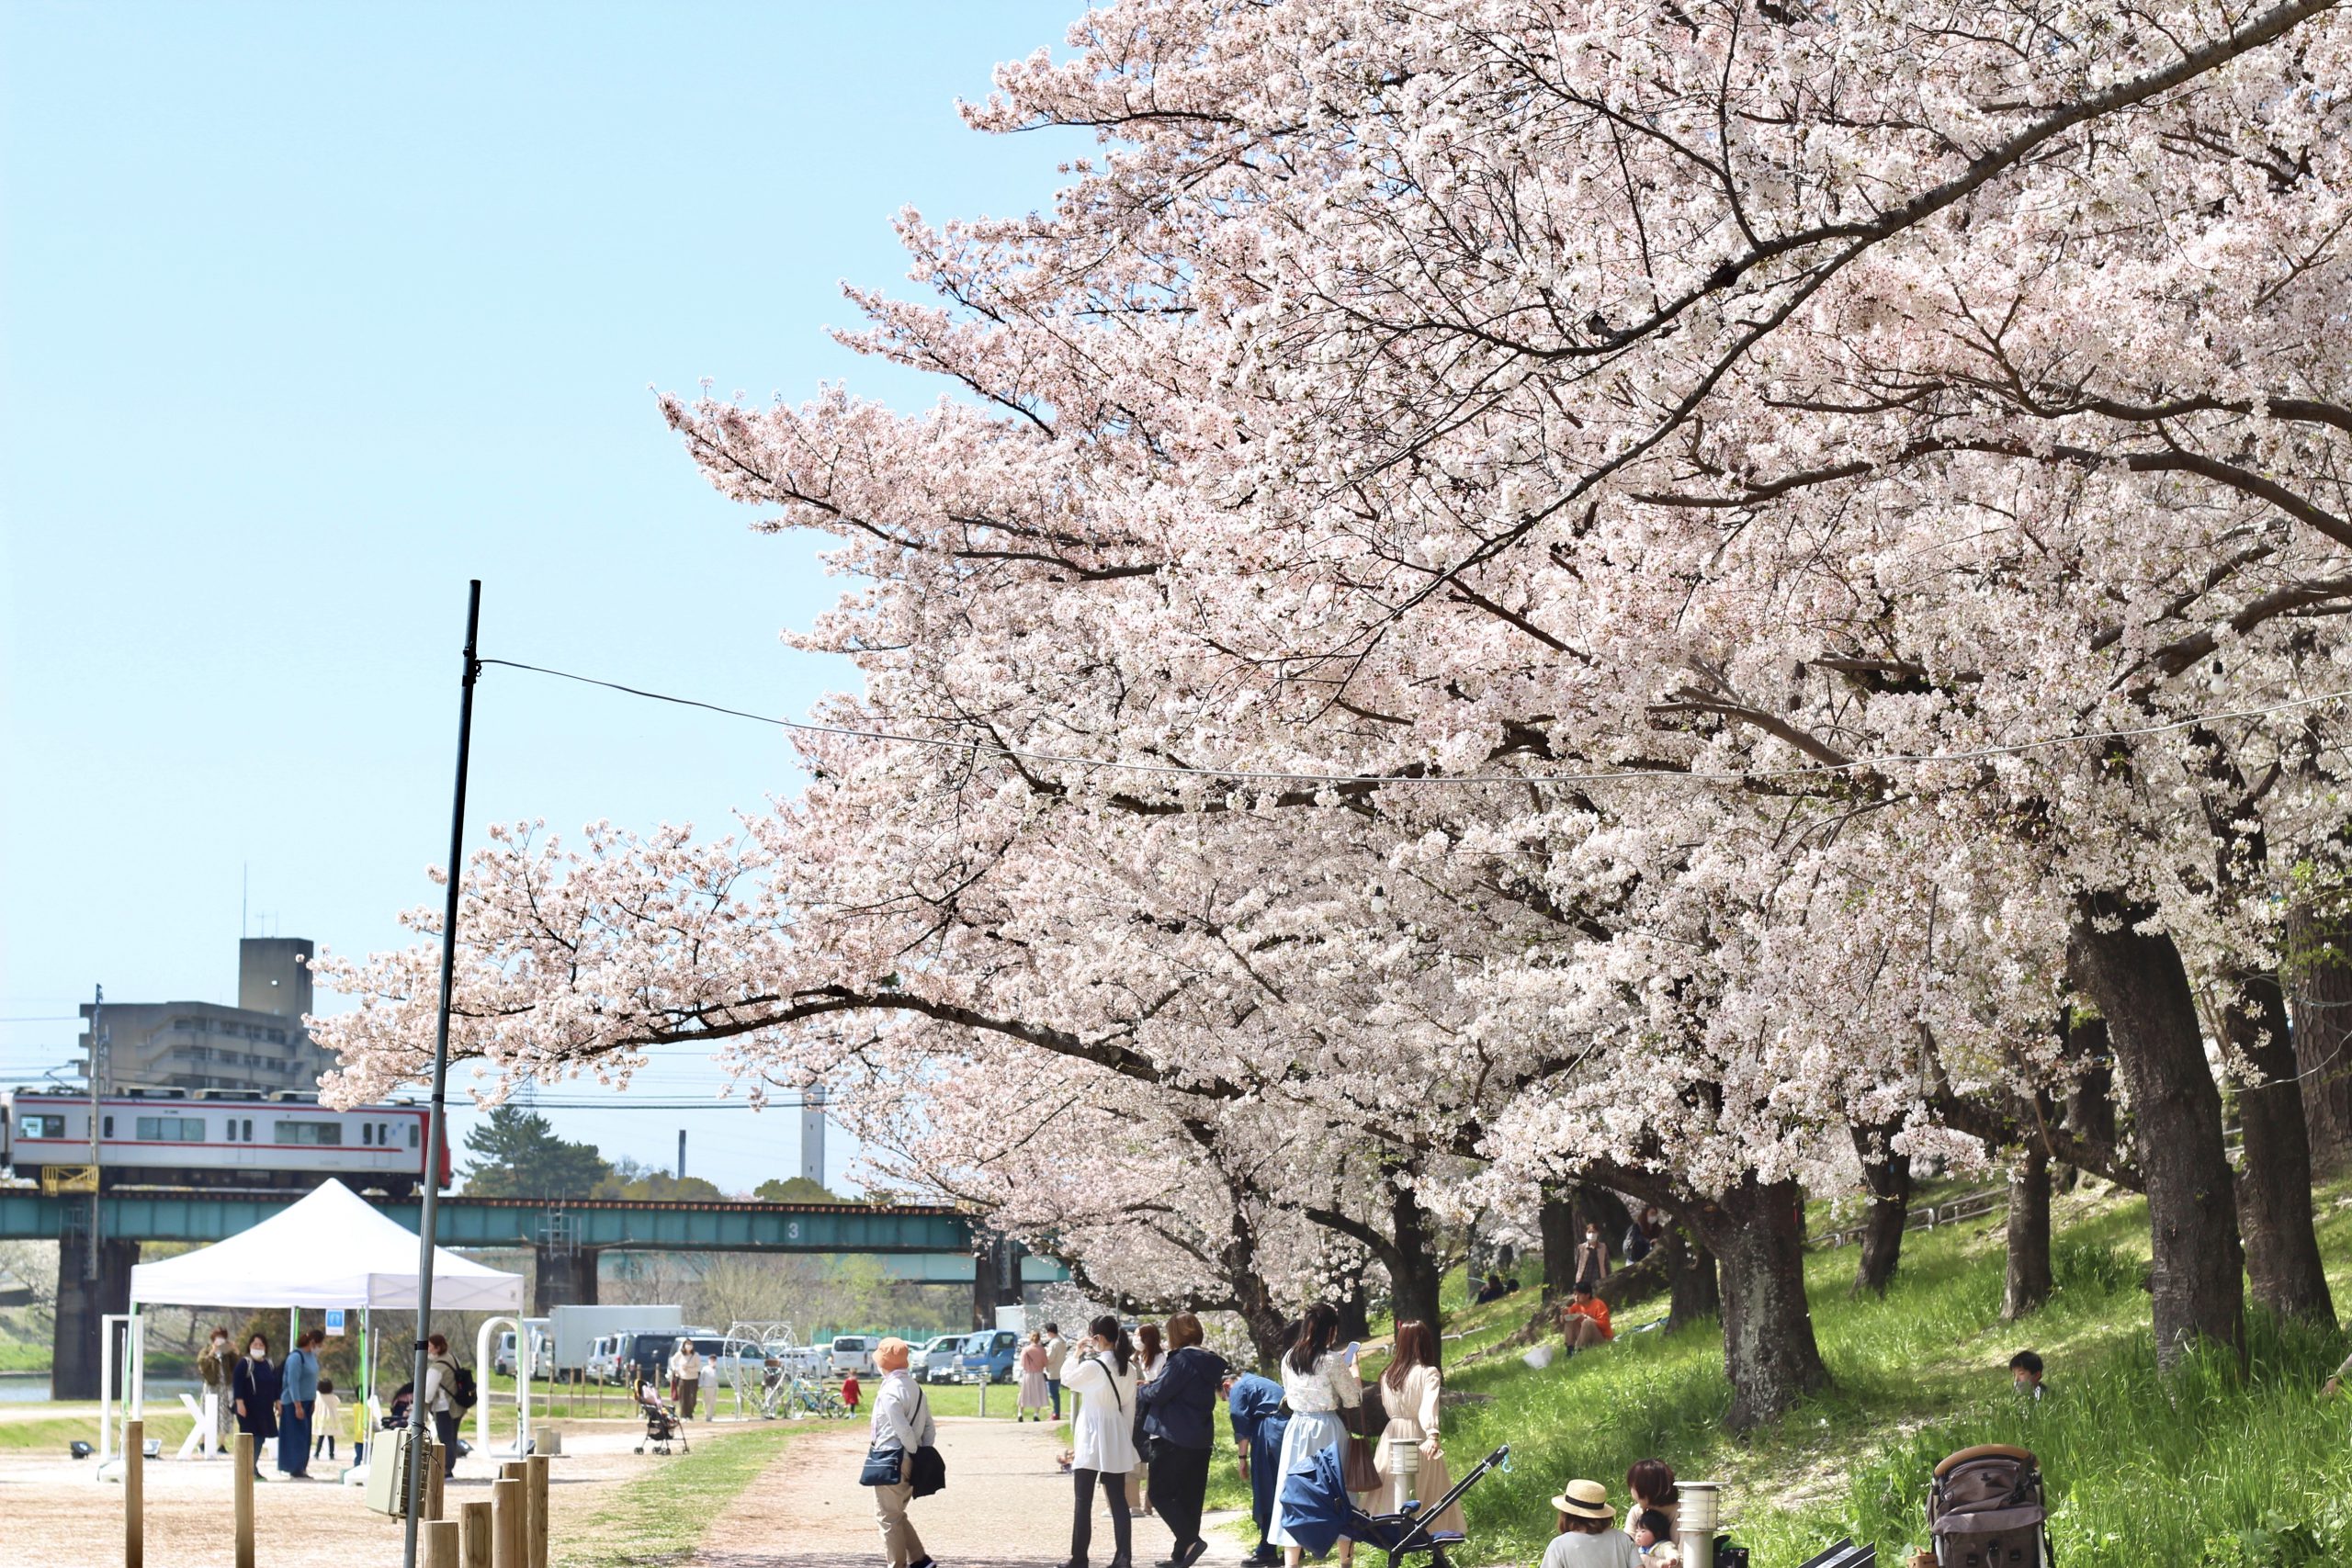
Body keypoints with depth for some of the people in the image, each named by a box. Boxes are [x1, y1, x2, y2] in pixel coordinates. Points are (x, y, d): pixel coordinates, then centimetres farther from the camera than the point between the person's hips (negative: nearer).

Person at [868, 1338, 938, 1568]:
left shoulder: (889, 1391, -16)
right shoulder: (915, 1388, 11)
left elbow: (903, 1429, -22)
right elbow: (930, 1428, 12)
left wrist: (915, 1453, -9)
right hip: (910, 1462, 9)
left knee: (888, 1517, 3)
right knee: (897, 1514, 20)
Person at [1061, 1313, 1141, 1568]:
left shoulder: (1093, 1366, -16)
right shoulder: (1129, 1369, 4)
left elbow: (1068, 1379, 3)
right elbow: (1130, 1408, 9)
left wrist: (1077, 1355, 13)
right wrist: (1127, 1438, 16)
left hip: (1091, 1439, -6)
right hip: (1117, 1441, 6)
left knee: (1084, 1502, 3)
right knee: (1118, 1501, 6)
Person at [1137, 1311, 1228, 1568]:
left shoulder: (1181, 1359, -16)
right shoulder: (1209, 1362, 10)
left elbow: (1158, 1393, -16)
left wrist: (1140, 1390, 6)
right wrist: (1151, 1387, 17)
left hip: (1174, 1438, -9)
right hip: (1201, 1438, 9)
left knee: (1161, 1494, -3)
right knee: (1190, 1496, 11)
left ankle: (1190, 1540, -19)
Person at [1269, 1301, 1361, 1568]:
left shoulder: (1289, 1359, 4)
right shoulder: (1332, 1360, -13)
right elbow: (1353, 1400, -7)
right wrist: (1353, 1369, 10)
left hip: (1296, 1427, 5)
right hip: (1328, 1429, -4)